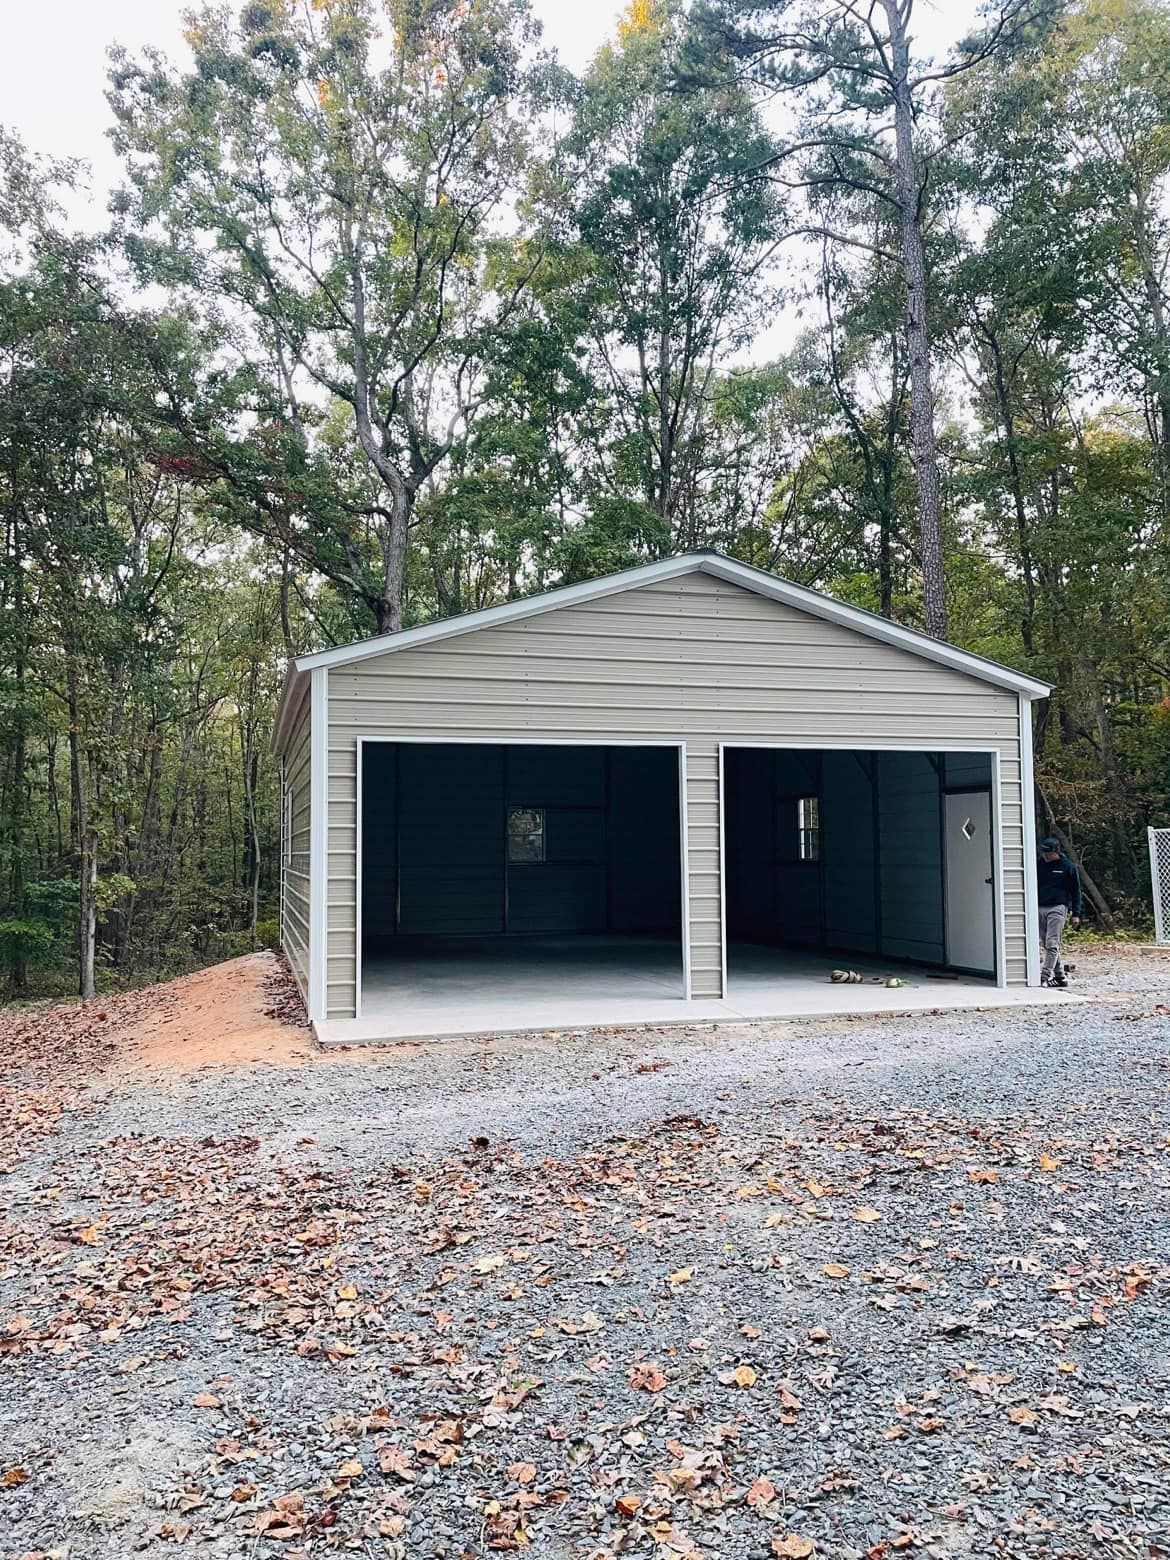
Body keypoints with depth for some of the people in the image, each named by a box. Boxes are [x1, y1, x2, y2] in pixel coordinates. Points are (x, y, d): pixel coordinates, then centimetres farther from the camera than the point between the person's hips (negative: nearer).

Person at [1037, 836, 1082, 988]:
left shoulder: (1068, 866, 1)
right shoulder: (1039, 865, 11)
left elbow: (1076, 891, 5)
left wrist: (1076, 914, 0)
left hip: (1057, 908, -5)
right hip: (1039, 908, 5)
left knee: (1052, 944, -11)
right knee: (1047, 944, 6)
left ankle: (1045, 975, -15)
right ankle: (1060, 976, 15)